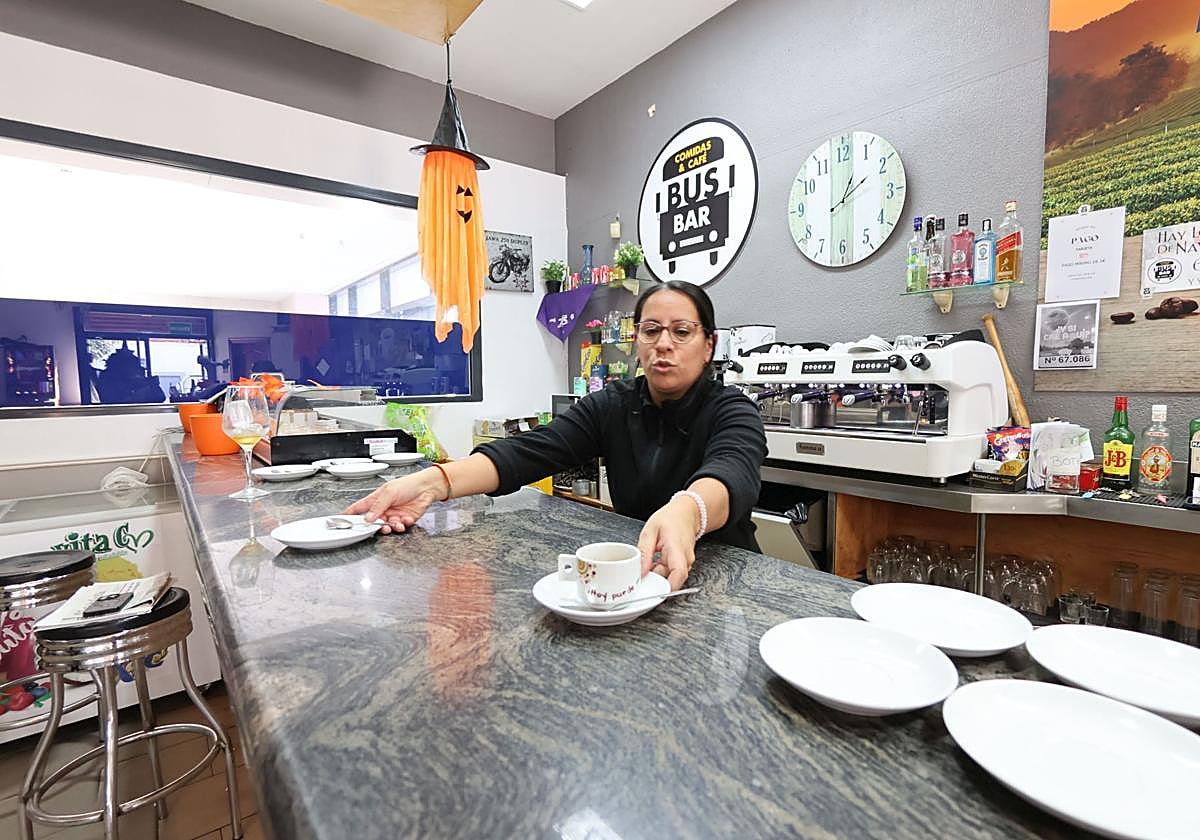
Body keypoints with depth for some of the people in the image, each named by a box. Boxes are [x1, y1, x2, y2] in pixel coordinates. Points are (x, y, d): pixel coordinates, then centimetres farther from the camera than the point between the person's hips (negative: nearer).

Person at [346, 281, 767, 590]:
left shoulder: (732, 412, -11)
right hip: (634, 571, 4)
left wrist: (686, 512, -57)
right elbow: (527, 452, -15)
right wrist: (434, 482, -31)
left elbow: (733, 474, -34)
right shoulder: (613, 405, -1)